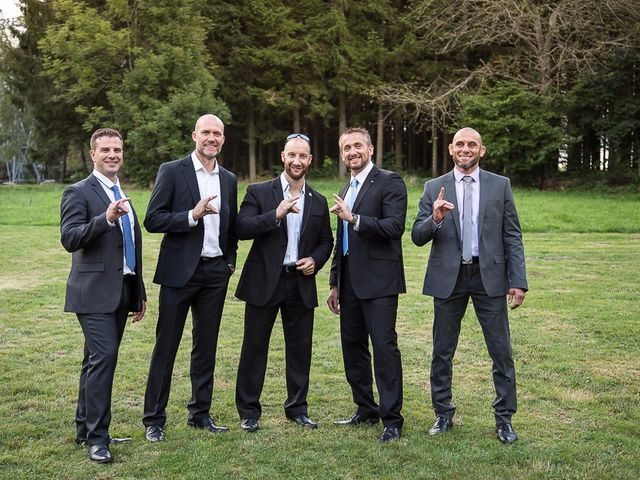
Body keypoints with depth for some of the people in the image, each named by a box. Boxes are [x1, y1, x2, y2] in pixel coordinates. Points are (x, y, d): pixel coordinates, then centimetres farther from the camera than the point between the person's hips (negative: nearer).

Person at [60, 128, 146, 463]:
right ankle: (97, 438, -8)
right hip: (94, 293, -7)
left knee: (98, 360, 13)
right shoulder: (79, 193, -5)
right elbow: (69, 238, -17)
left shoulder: (123, 196, 18)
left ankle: (85, 429, 23)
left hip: (121, 293, 7)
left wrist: (139, 293, 22)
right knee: (103, 357, -14)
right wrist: (106, 219, -28)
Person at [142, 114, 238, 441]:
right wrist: (192, 215, -21)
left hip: (215, 272, 5)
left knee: (206, 346, 12)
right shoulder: (172, 171, -4)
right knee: (166, 346, 1)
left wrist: (230, 261, 11)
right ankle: (153, 419, 11)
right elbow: (152, 220, -10)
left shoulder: (229, 179, 12)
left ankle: (200, 413, 23)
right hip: (180, 270, -5)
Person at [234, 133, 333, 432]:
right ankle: (248, 411, 15)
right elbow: (241, 229, -13)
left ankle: (297, 408, 24)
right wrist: (276, 214, -24)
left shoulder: (318, 202, 10)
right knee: (255, 347, 4)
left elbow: (326, 241, 17)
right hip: (264, 281, -3)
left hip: (301, 283, 3)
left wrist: (315, 260, -3)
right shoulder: (259, 192, -1)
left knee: (300, 348, 9)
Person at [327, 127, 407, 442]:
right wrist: (335, 283, 22)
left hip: (378, 280, -8)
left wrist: (354, 219, -24)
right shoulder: (346, 190, 19)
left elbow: (395, 227, -19)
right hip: (350, 282, 8)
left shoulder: (389, 182, -6)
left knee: (384, 347, -7)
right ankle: (366, 410, 25)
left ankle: (392, 419, 0)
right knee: (353, 346, 12)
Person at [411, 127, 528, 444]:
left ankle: (504, 418, 15)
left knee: (501, 352, 2)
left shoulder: (500, 185, 4)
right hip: (448, 278, 1)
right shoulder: (434, 188, 4)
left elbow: (512, 236, 2)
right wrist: (435, 219, -21)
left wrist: (518, 281, -5)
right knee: (442, 352, 9)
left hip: (489, 276, -1)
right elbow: (417, 237, 0)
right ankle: (443, 414, 24)